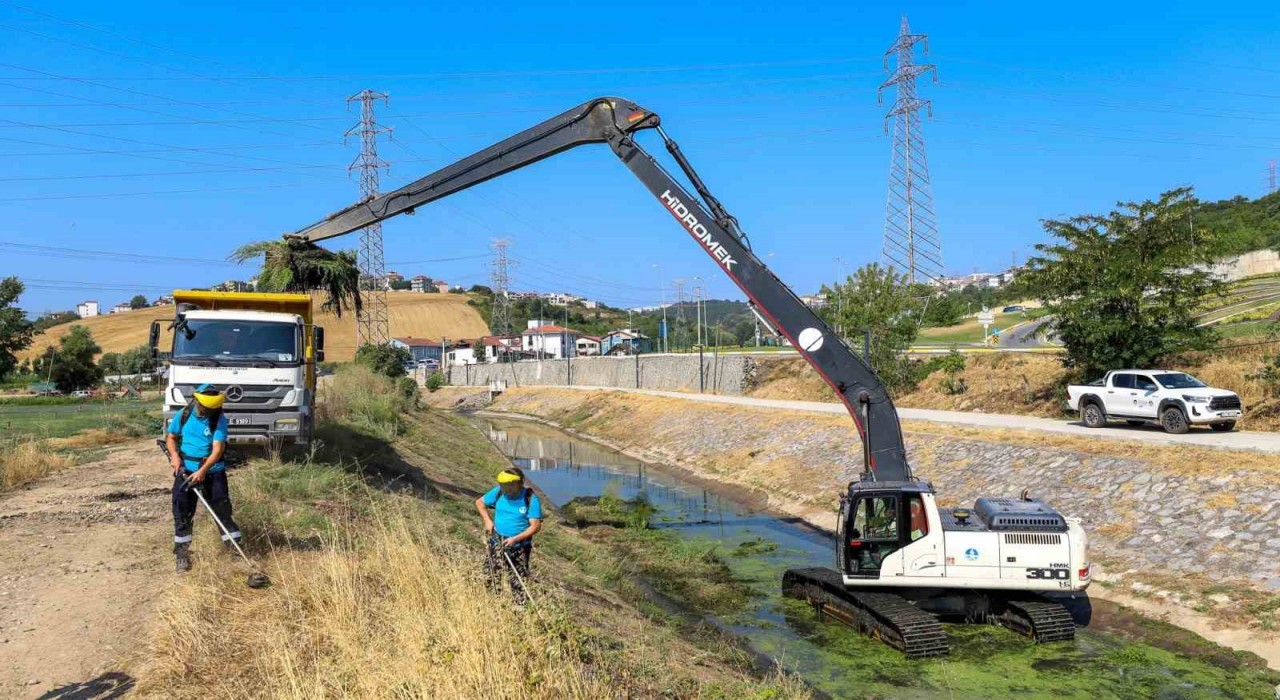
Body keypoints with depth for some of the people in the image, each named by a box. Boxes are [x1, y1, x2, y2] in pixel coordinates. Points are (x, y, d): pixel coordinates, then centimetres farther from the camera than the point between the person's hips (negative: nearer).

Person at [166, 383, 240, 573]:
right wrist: (174, 455, -7)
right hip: (185, 471, 2)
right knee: (182, 514, 3)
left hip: (213, 472, -2)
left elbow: (217, 450, -19)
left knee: (223, 511, -1)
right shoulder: (183, 415, -2)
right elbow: (170, 437, 12)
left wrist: (202, 471, -29)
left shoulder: (219, 420, -12)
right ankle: (182, 555, 13)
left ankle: (235, 549, 8)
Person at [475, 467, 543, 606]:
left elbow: (535, 526, -17)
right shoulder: (499, 492, -6)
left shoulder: (531, 499, -16)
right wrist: (487, 520, -2)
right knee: (491, 577, 10)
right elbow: (479, 502, 10)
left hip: (519, 546, -3)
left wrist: (515, 539, -24)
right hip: (496, 543, 4)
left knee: (519, 581, 2)